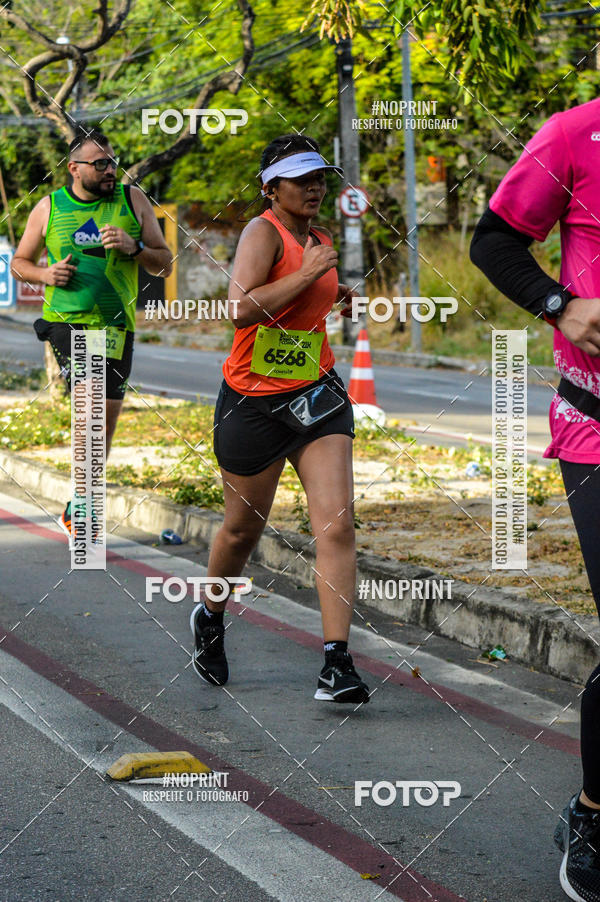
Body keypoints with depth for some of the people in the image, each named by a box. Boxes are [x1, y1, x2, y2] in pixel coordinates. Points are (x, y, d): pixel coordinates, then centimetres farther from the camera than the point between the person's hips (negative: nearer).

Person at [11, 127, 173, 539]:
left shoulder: (133, 200, 6)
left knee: (105, 420, 6)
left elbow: (165, 264, 8)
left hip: (116, 324, 2)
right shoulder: (49, 208, 6)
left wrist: (134, 247, -12)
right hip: (64, 319, -2)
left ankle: (79, 508, 23)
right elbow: (19, 262, 16)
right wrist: (45, 274, -5)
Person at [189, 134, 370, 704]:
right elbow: (241, 308, -29)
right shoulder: (264, 231, -13)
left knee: (336, 525, -11)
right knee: (243, 529, 12)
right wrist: (307, 275, -25)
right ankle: (210, 619, 42)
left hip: (317, 396, 5)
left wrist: (336, 299, 13)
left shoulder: (320, 239, 11)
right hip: (254, 401, -5)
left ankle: (336, 664, -13)